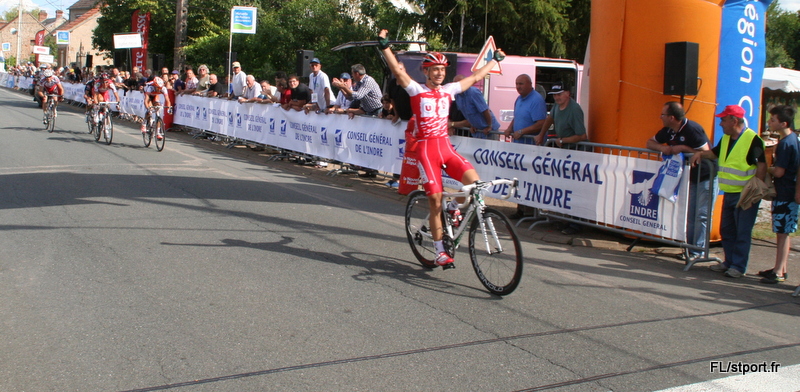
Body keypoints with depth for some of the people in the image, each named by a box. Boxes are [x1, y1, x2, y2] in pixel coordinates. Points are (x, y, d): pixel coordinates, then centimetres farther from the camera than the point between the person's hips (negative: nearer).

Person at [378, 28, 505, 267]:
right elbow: (398, 71, -16)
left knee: (474, 181, -20)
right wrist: (385, 47, -27)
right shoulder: (417, 91, -2)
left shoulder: (448, 91, 11)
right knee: (435, 202, -3)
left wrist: (495, 59, 29)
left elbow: (475, 78, 21)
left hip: (446, 147, 4)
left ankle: (454, 208, 13)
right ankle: (440, 252, 12)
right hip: (426, 149, -4)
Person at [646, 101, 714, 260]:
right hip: (691, 176, 8)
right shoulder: (668, 131, 1)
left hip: (707, 176, -8)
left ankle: (696, 251, -4)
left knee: (701, 215, -6)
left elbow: (706, 153, -25)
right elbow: (650, 142, 10)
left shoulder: (692, 129, -23)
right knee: (690, 214, 9)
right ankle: (690, 247, 14)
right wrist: (662, 148, -11)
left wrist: (682, 148, -24)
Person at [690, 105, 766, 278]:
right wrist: (701, 154, 5)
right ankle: (729, 262, 26)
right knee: (726, 230, 14)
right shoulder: (726, 139, 10)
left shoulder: (752, 139, -15)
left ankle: (739, 267, 3)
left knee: (742, 232, -3)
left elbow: (762, 166, -17)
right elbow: (715, 153, 27)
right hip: (729, 193, 9)